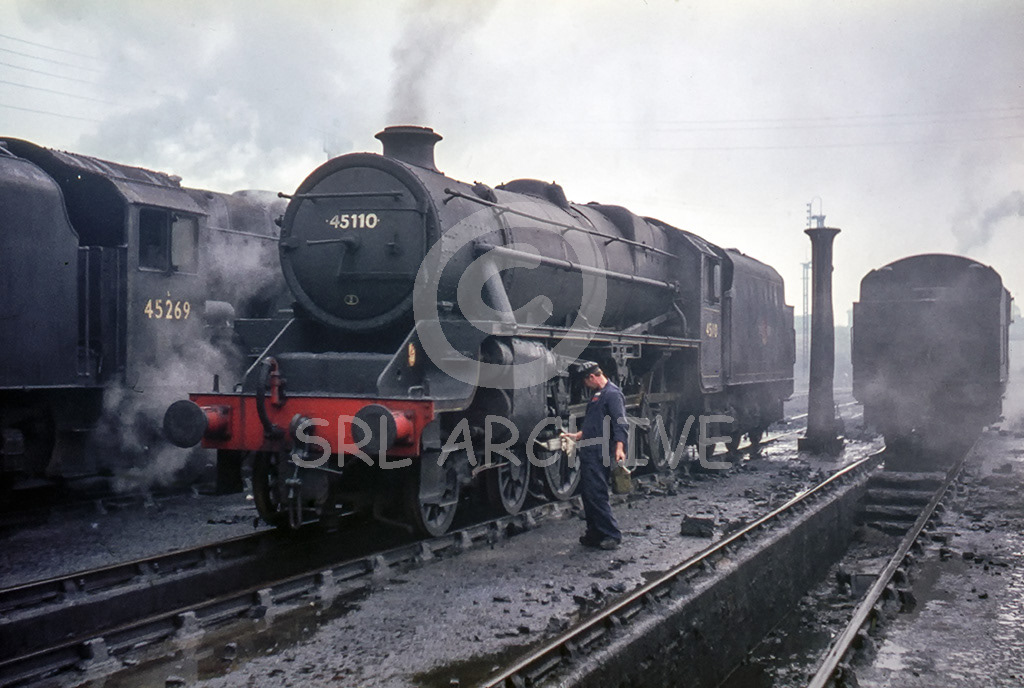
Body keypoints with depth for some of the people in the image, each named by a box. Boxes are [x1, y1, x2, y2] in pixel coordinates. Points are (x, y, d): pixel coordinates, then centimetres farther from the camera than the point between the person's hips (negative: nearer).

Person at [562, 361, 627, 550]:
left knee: (597, 494, -10)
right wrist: (577, 435, 36)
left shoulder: (612, 394, -10)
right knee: (587, 493, 12)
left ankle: (612, 535, -4)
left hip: (600, 454, -10)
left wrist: (619, 448, -29)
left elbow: (620, 423, -19)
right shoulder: (597, 394, 21)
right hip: (588, 452, 10)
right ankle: (595, 533, 19)